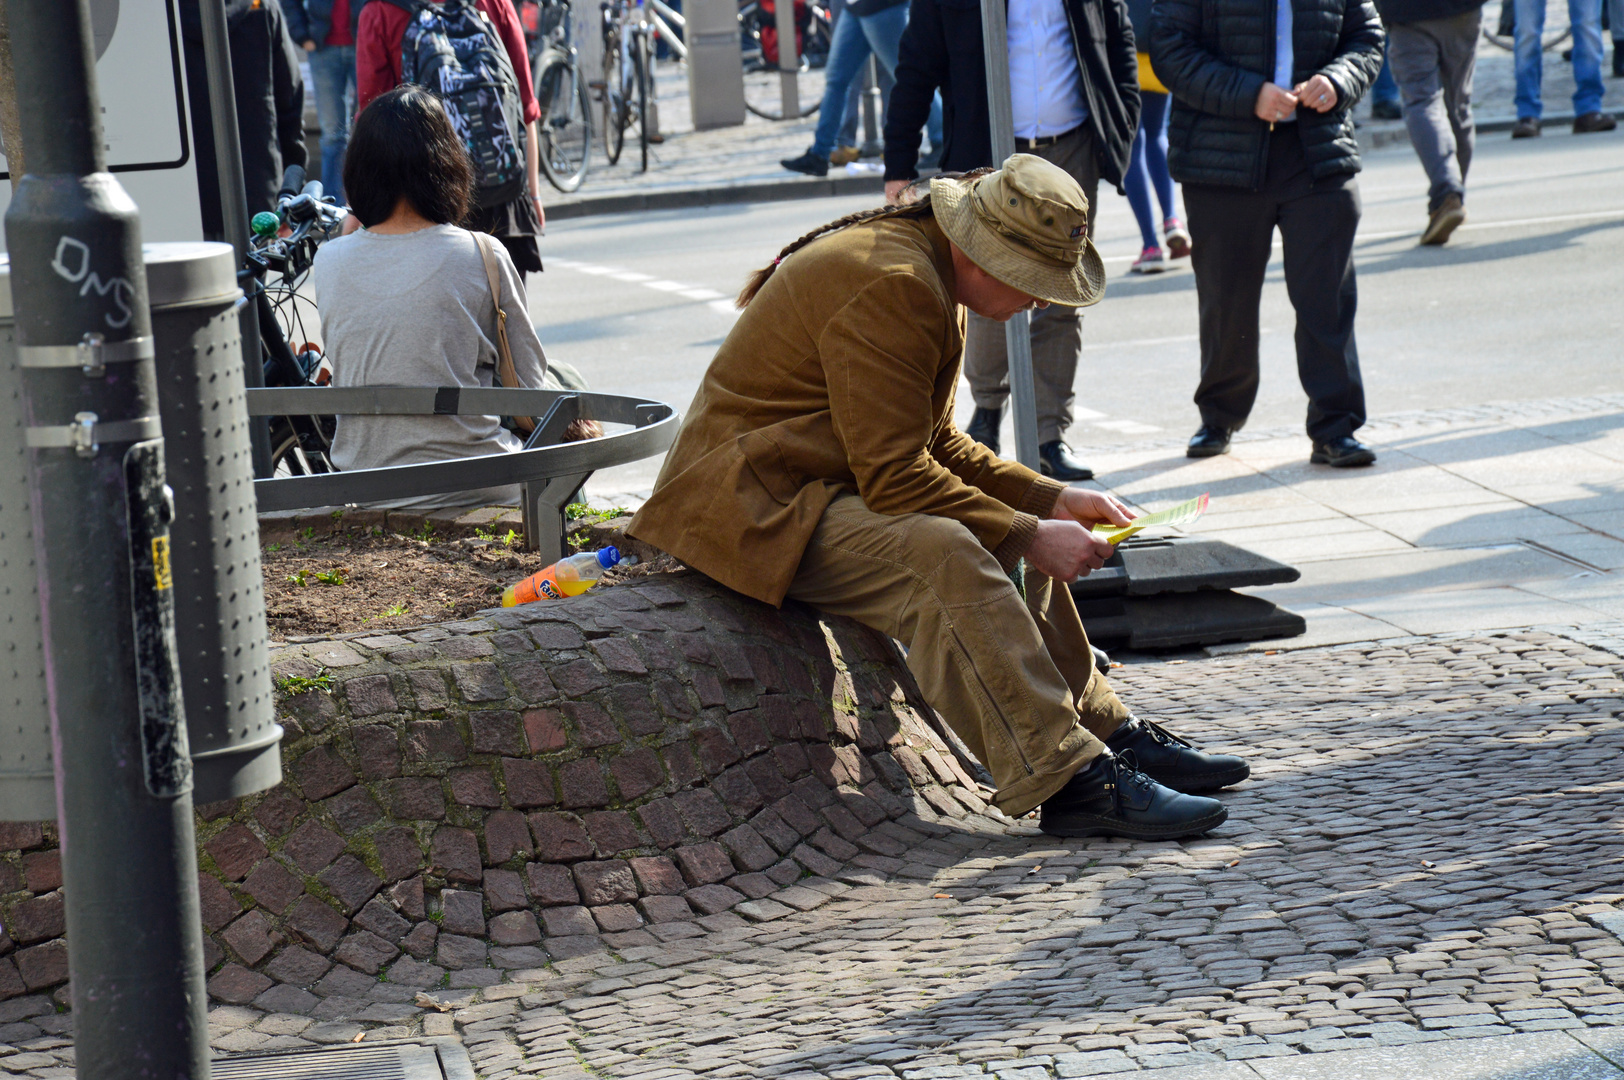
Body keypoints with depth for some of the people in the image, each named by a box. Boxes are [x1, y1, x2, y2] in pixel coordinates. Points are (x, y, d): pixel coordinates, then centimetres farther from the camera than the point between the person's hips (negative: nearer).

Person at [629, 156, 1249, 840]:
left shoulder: (932, 274, 11)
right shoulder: (888, 285, -23)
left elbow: (936, 444, 18)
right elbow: (895, 475, -24)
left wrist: (1049, 499, 6)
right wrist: (1028, 536, -20)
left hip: (826, 484, 11)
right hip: (754, 504, -11)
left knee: (1012, 535, 10)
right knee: (943, 557, -30)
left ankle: (1102, 729, 13)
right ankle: (1067, 778, -31)